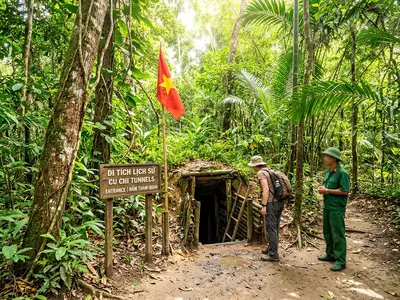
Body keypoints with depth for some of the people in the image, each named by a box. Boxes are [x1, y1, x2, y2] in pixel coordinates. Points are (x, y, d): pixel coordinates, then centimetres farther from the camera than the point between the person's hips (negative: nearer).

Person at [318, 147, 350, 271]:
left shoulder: (342, 173, -16)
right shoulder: (328, 171, 10)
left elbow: (345, 191, -19)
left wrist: (327, 191, -18)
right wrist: (322, 188, -1)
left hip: (337, 208, -9)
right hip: (327, 206, 9)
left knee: (338, 234, -1)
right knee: (327, 232, 17)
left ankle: (340, 261, 9)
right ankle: (330, 254, 32)